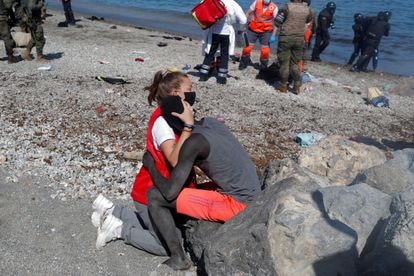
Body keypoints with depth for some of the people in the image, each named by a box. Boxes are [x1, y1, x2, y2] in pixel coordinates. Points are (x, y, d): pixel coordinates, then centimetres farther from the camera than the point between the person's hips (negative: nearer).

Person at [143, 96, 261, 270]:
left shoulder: (193, 142, -19)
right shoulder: (212, 123, 5)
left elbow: (170, 192, -18)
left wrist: (150, 165, -2)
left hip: (236, 204, -9)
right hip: (249, 197, 9)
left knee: (154, 196, -9)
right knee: (188, 191, 31)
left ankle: (178, 258, 2)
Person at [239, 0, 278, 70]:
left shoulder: (274, 8, -10)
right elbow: (248, 13, 4)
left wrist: (273, 35, -11)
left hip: (266, 32, -1)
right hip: (252, 29, 1)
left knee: (265, 50, -3)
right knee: (247, 47, -1)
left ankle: (263, 67, 19)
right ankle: (243, 64, 21)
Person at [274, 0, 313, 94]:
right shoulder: (307, 9, 0)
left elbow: (277, 23, -9)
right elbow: (309, 20, 21)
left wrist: (280, 12, 8)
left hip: (286, 37, -4)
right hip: (299, 38, 4)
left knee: (284, 62, 6)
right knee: (295, 63, 15)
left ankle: (283, 85, 12)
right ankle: (297, 86, 13)